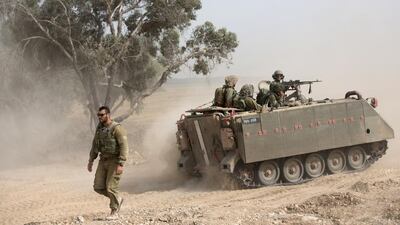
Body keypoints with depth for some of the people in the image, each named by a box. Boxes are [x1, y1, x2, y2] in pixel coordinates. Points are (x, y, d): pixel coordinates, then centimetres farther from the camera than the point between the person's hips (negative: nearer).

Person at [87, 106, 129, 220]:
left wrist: (121, 164, -27)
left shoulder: (117, 128, -18)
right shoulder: (99, 128, 7)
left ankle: (114, 212, 8)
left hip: (115, 161, -7)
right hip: (103, 161, 7)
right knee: (98, 187, 2)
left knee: (111, 187, -8)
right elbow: (95, 145, 17)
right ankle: (117, 199, 25)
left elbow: (124, 147, -21)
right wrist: (91, 161, 14)